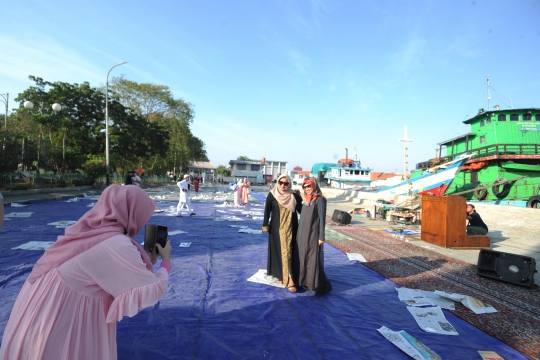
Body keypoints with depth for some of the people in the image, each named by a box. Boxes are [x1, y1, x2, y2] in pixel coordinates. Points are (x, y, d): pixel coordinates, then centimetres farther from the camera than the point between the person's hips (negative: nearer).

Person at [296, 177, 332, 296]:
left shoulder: (320, 199, -11)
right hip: (303, 234, 7)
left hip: (313, 235, -7)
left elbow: (322, 219, -13)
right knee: (303, 258, 13)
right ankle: (305, 281, 27)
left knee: (314, 260, -2)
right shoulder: (305, 199, 9)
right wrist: (299, 233, 13)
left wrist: (321, 237, -15)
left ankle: (320, 286, 9)